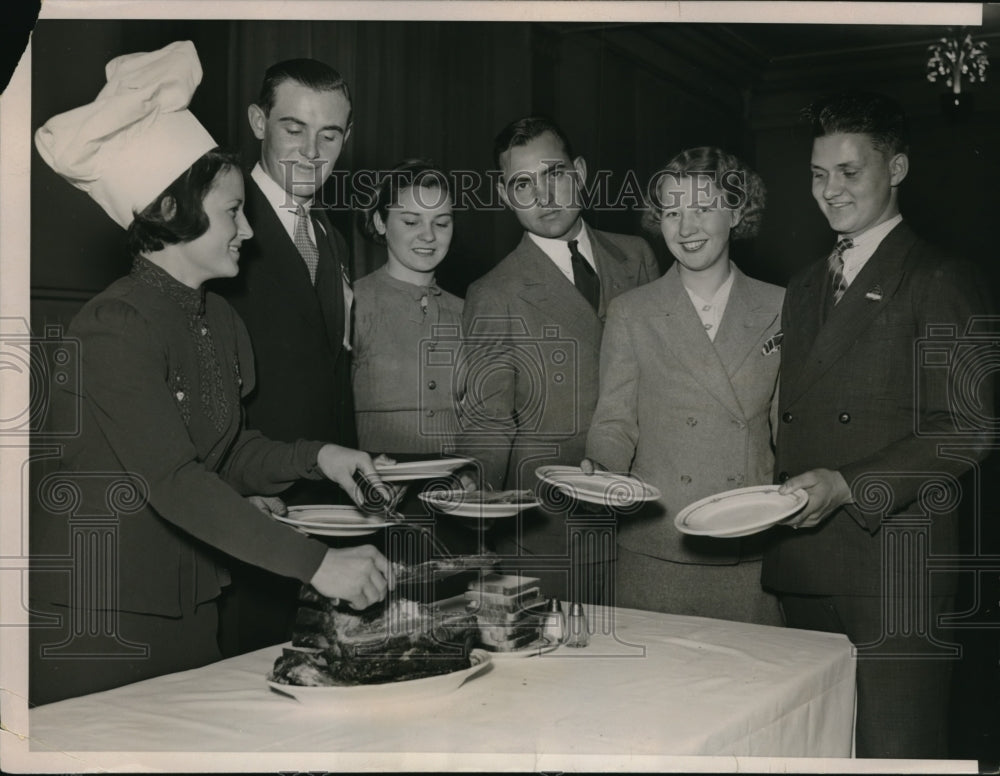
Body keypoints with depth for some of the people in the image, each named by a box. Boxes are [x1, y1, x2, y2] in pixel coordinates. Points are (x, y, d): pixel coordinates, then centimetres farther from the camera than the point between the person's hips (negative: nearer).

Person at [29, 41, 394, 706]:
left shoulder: (220, 320, 7)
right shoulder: (116, 325, -20)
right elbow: (173, 482, -27)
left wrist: (314, 457, -6)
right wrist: (314, 563, -31)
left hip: (190, 601, 8)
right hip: (96, 617, -7)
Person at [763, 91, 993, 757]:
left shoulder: (939, 282, -3)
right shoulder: (805, 288, 19)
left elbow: (968, 430, -10)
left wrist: (848, 486, -18)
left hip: (894, 560, -6)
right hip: (805, 566, 6)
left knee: (894, 751, -3)